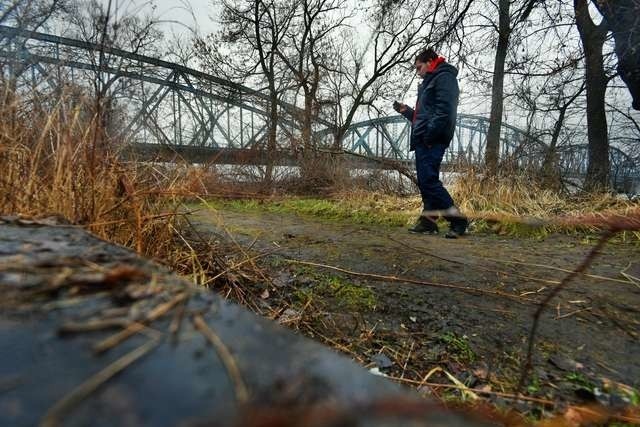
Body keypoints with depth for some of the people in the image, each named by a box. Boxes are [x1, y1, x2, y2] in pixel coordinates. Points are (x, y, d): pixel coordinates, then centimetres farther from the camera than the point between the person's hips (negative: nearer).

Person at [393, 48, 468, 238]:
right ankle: (428, 221, 9)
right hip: (424, 140, 10)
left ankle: (457, 219, -14)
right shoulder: (430, 82, 29)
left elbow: (444, 110, -16)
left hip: (432, 140, -10)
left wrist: (429, 134, -22)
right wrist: (406, 111, 20)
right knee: (425, 181, 7)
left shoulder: (444, 78, -1)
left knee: (428, 179, -18)